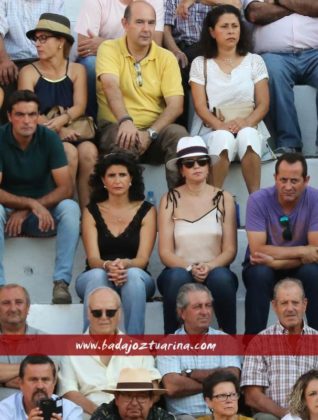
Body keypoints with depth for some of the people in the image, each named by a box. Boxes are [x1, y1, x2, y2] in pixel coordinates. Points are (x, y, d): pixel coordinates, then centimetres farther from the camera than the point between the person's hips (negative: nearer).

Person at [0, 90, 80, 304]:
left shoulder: (49, 138, -9)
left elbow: (66, 188, -12)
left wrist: (25, 212, -20)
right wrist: (31, 203, -31)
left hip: (43, 213, 1)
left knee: (70, 208, -29)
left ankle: (61, 282, -32)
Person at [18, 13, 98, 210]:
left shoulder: (77, 70, 9)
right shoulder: (29, 72, 2)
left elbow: (80, 106, -2)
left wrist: (62, 120, -24)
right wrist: (58, 130, -22)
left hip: (73, 129, 2)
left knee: (89, 150, -31)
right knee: (69, 151, -33)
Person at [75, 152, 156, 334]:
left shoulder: (146, 211, 6)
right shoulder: (92, 212, 7)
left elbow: (143, 258, -5)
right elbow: (93, 259, -5)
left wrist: (125, 264, -30)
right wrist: (108, 266, -30)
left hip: (136, 279, 0)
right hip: (94, 279, 0)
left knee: (134, 274, -36)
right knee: (97, 275, -36)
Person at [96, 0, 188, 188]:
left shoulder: (166, 58, 6)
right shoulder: (109, 49, 0)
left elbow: (176, 105, -3)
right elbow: (111, 87, -19)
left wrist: (150, 133, -20)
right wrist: (125, 121, -38)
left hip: (155, 130, 2)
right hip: (117, 127, -2)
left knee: (178, 133, -28)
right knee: (124, 140, -35)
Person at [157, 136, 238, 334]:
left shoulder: (223, 199, 7)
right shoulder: (170, 200, 5)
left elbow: (230, 250, 2)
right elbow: (165, 252, 0)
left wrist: (209, 267, -18)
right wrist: (190, 268, -19)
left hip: (215, 270, 0)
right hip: (180, 270, 0)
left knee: (222, 277, -35)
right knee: (178, 277, -35)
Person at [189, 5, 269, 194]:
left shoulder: (255, 61, 12)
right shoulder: (200, 64, 10)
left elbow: (263, 104, 5)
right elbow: (200, 105, 0)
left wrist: (246, 122, -16)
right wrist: (221, 125, -20)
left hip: (249, 128, 1)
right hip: (214, 130, -1)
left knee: (247, 135, -37)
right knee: (224, 138, -38)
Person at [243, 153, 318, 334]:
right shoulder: (259, 200, -18)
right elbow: (257, 249, -24)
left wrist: (276, 262, -31)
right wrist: (301, 251, -27)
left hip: (300, 268, 1)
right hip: (264, 266, -1)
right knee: (260, 274, -34)